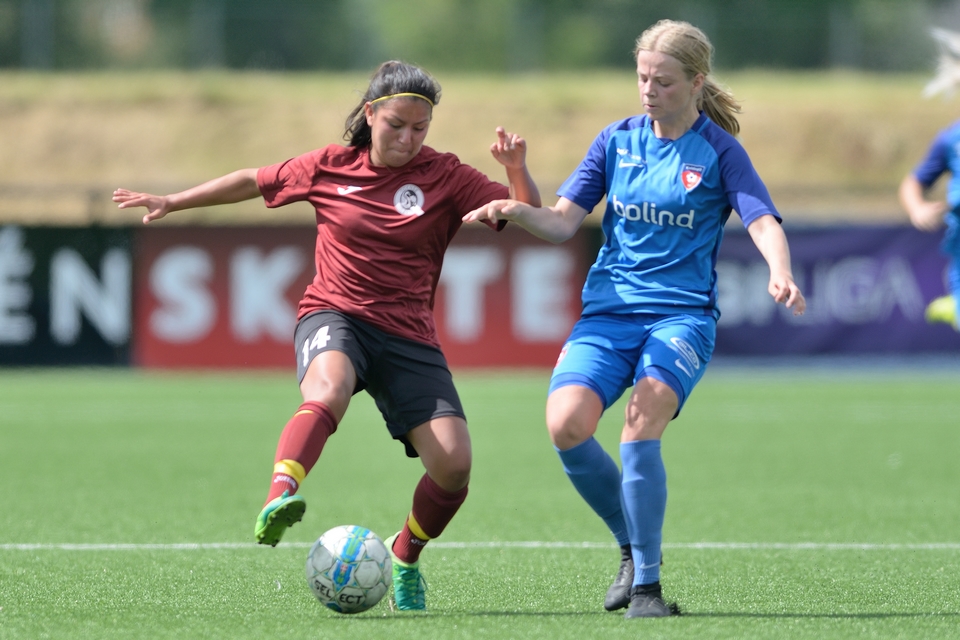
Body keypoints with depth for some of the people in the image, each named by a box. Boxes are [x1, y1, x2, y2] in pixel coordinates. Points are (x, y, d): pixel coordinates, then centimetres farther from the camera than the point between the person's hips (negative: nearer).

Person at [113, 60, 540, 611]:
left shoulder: (444, 176, 1)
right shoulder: (331, 168, 4)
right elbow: (255, 181, 19)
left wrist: (517, 170, -24)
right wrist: (172, 202, 22)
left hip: (408, 334, 1)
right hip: (335, 315, -1)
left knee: (454, 463, -13)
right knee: (329, 389, -38)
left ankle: (405, 558, 15)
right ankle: (279, 498, -59)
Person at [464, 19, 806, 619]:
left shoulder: (720, 151, 1)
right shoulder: (616, 140, 11)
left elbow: (764, 222, -11)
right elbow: (564, 222, 10)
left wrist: (781, 274, -32)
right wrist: (516, 209, -11)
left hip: (683, 313, -3)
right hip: (609, 310, 3)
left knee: (642, 419, -29)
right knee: (566, 423, -21)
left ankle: (647, 583, -18)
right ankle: (634, 547, 4)